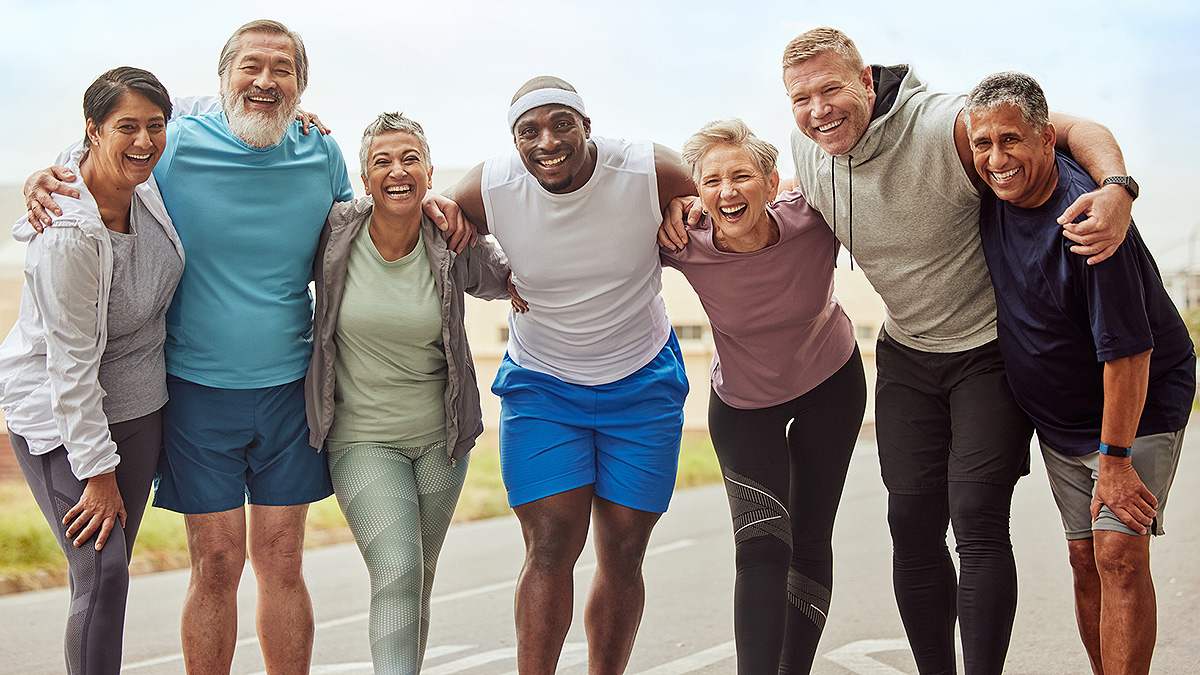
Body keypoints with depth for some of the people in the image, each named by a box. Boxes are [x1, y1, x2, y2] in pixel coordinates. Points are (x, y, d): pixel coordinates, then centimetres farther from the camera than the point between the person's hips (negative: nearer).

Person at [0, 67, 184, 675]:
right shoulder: (70, 236, -26)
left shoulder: (144, 180, -6)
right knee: (100, 573, -11)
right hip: (57, 413, -7)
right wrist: (98, 473, -18)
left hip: (136, 404, 7)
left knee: (112, 566, 11)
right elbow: (72, 363, -22)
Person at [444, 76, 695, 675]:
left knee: (622, 555, 4)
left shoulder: (650, 171, -16)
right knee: (551, 547, -9)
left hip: (642, 383, 0)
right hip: (541, 383, 0)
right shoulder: (490, 188, -14)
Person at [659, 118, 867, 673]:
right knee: (762, 547, -17)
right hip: (743, 403, -1)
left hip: (831, 384, 1)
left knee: (810, 543, 9)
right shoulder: (686, 246, -27)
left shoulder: (813, 220, -27)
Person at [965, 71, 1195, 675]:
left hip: (1140, 406, -6)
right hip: (1058, 417, 7)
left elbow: (1128, 351, -27)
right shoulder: (994, 191, -9)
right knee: (1085, 559, 9)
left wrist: (1115, 457, -22)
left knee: (1120, 554, -15)